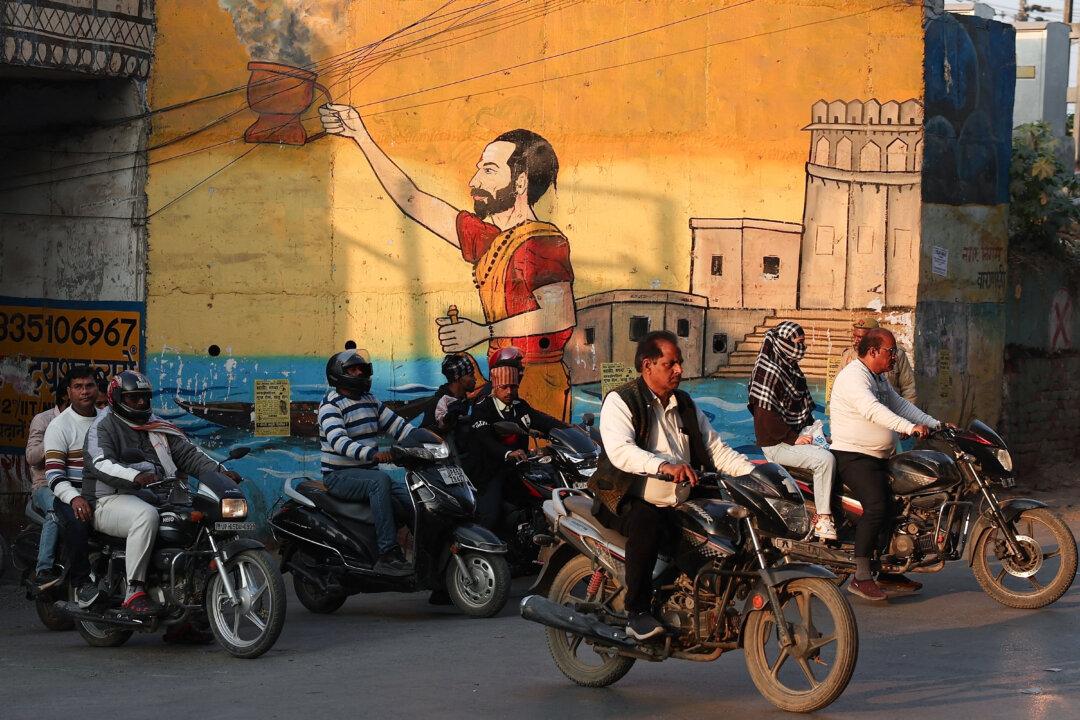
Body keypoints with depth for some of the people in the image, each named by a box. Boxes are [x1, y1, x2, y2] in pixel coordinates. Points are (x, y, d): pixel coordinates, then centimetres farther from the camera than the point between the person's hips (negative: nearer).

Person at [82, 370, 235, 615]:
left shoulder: (158, 428, 23)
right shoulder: (103, 426, 1)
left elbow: (188, 454, 17)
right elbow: (101, 463, -18)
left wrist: (220, 471, -1)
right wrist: (135, 476, -36)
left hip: (158, 498, 7)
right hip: (112, 501, -7)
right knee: (147, 515, -39)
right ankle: (134, 592, -40)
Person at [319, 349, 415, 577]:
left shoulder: (370, 401, 15)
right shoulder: (331, 405, -9)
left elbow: (398, 426, 15)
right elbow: (338, 441, -26)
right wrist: (373, 453, -41)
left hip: (367, 473, 7)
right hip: (340, 476, -7)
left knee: (411, 496, -14)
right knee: (380, 481, -35)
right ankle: (388, 555, -41)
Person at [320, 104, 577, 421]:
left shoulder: (542, 241, -9)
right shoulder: (488, 239, 17)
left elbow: (561, 316, -26)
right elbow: (412, 199, 26)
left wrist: (482, 332, -21)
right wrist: (362, 138, 27)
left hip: (536, 384, -8)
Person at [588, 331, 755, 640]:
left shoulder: (685, 406, 20)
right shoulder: (621, 401, -4)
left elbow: (716, 449, 17)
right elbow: (620, 450, -22)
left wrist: (754, 472, -1)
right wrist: (663, 466, -40)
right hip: (629, 498, -7)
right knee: (648, 518, -39)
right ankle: (638, 614, -33)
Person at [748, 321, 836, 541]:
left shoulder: (793, 369, 15)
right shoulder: (770, 370, -15)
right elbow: (765, 415, -22)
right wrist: (793, 438, -19)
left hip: (797, 436, 10)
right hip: (777, 444, -10)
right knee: (825, 459, -27)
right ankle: (823, 519, -23)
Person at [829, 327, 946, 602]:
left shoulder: (880, 379, 19)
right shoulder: (854, 376, -16)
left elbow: (900, 405, 22)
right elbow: (872, 410, -31)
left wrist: (936, 425, 11)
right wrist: (911, 427, -39)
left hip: (878, 457, 11)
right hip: (853, 456, -11)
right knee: (877, 506, -27)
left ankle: (888, 574, 17)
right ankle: (861, 577, -26)